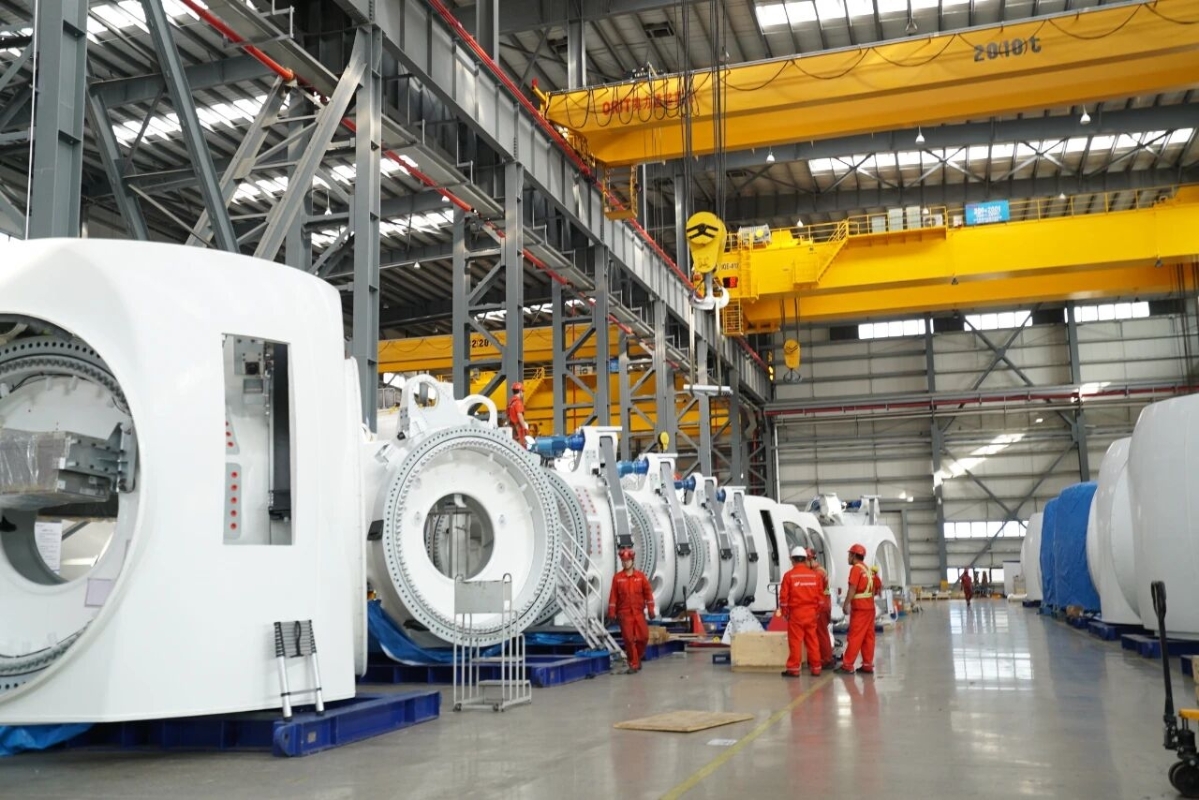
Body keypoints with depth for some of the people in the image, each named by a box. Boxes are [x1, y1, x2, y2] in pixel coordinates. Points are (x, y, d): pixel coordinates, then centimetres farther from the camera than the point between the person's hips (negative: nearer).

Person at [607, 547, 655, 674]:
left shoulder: (640, 576, 3)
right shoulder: (617, 577, 0)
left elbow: (648, 593, 4)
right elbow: (613, 595, -1)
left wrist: (651, 610, 0)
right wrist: (611, 612, -5)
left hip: (639, 612, 1)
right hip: (624, 614, -1)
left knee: (644, 637, 0)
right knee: (628, 639, -2)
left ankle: (638, 657, 26)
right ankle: (633, 664, 9)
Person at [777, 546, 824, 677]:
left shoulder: (789, 575, -7)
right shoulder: (814, 575, 5)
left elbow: (784, 596, -6)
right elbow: (820, 596, 9)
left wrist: (784, 612, 5)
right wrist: (816, 611, 17)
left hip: (796, 612, -4)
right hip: (811, 612, 4)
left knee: (795, 641, 0)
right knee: (812, 640, 9)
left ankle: (793, 669, 2)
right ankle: (815, 667, 14)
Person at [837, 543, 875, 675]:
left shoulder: (856, 568, -10)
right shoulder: (866, 568, 16)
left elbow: (852, 588, -17)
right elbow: (871, 588, 16)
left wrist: (846, 604, -17)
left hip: (859, 607, -8)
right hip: (869, 606, 8)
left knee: (855, 636, -7)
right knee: (868, 636, 8)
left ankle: (847, 665, -6)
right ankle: (868, 665, 9)